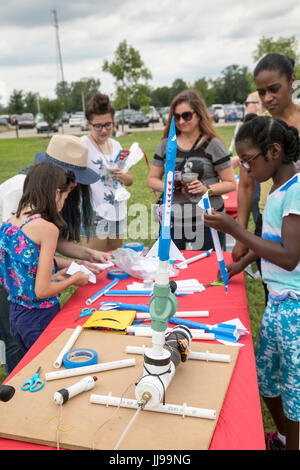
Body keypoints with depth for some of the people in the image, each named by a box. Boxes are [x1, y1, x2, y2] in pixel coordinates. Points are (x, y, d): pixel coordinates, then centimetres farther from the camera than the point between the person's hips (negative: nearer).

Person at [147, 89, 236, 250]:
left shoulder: (213, 145, 0)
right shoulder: (166, 145, 9)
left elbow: (231, 183, 0)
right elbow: (152, 179, 15)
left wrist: (207, 189, -16)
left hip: (207, 223, -2)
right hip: (173, 223, 3)